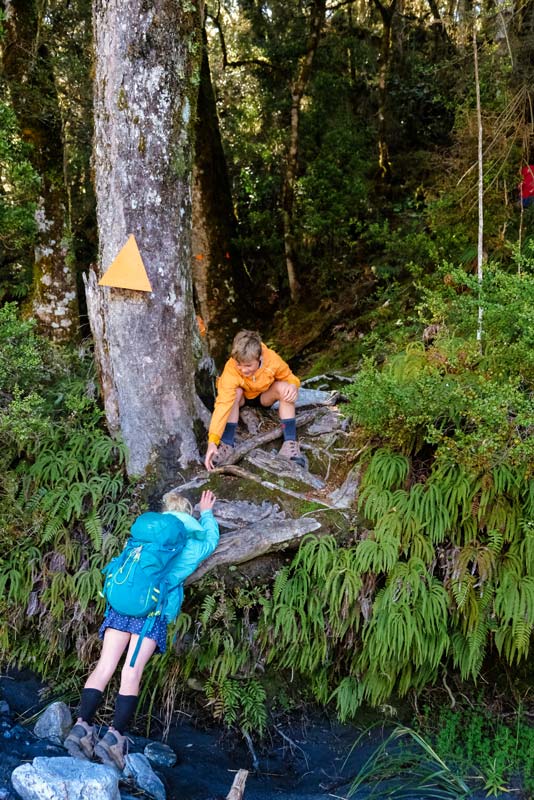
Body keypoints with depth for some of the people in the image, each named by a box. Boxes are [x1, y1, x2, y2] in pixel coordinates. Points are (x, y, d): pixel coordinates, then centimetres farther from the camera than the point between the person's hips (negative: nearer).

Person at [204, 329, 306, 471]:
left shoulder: (273, 360, -31)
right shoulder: (231, 370, -37)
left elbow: (289, 377, -11)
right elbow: (223, 404, -43)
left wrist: (293, 385, -37)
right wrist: (212, 441, -51)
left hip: (265, 396, 1)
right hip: (242, 398, -1)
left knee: (284, 388, -29)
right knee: (234, 393, -35)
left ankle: (290, 443, -28)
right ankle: (226, 445, -30)